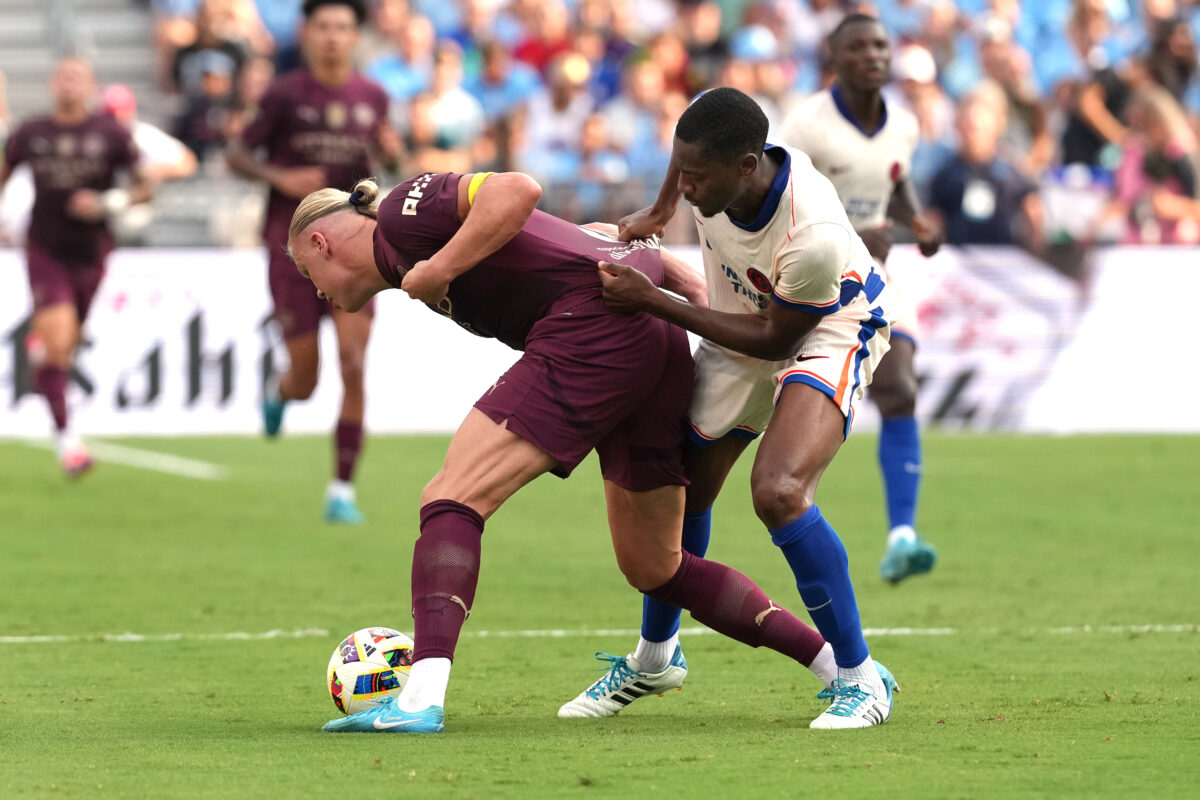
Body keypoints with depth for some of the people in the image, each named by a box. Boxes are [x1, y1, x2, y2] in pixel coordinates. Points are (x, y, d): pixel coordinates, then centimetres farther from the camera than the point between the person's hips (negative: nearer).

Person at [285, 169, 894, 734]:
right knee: (654, 569, 19)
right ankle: (840, 666, 20)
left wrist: (434, 272, -10)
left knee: (451, 499, -12)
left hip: (595, 329, -10)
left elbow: (517, 190, -16)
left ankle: (421, 698, -28)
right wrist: (701, 295, 15)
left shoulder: (403, 212, 4)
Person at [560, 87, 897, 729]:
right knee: (680, 487, 11)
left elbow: (773, 337, -25)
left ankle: (860, 680, -14)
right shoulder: (711, 165, -24)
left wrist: (654, 302, -26)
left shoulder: (814, 237, -41)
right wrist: (657, 212, 8)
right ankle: (654, 657, 37)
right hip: (741, 328, 7)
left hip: (825, 333, -7)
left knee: (777, 491, -28)